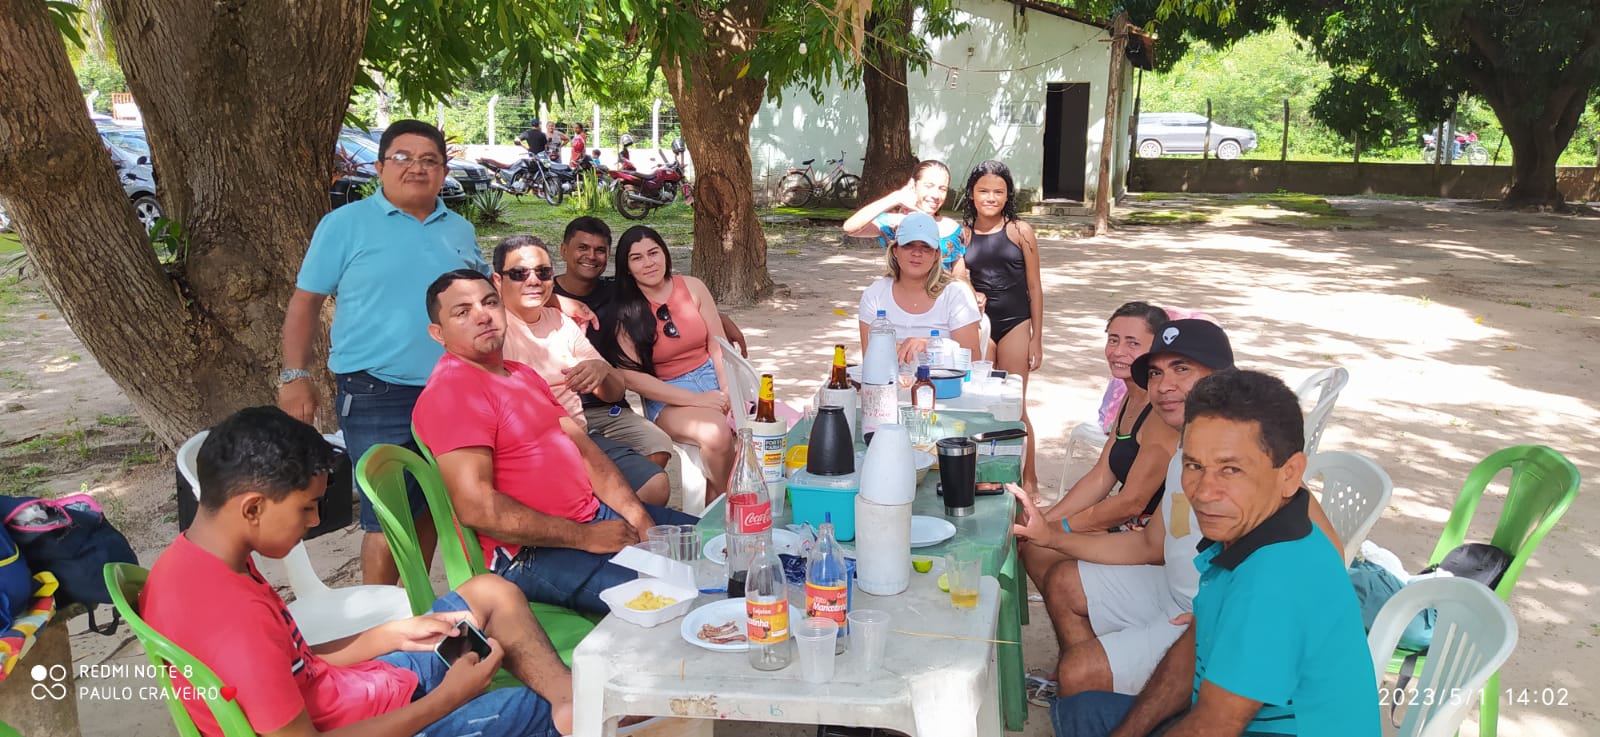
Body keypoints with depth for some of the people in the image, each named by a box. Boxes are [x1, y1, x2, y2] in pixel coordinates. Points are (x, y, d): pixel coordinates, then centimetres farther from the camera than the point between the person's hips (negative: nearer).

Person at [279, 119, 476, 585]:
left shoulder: (460, 230, 12)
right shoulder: (346, 224, -2)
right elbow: (306, 302, -2)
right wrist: (295, 377, -8)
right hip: (376, 398, -5)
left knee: (430, 507, 15)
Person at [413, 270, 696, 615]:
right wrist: (585, 538, -19)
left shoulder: (523, 375, 16)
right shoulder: (450, 390, -14)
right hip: (533, 552, -10)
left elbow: (583, 448, 13)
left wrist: (637, 516, -2)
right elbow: (476, 507, -23)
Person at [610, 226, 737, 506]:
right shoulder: (623, 311, -4)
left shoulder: (692, 287, 6)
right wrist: (695, 400, -16)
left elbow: (719, 347, 4)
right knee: (716, 433, -33)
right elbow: (631, 376, -10)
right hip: (668, 399, -4)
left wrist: (729, 396, -13)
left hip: (712, 379, 4)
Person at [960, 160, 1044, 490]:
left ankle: (1029, 476, 19)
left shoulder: (1020, 232, -3)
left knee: (1014, 406, 2)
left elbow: (1034, 288, 0)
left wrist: (1037, 338, -2)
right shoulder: (963, 234, 3)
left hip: (1015, 325, -2)